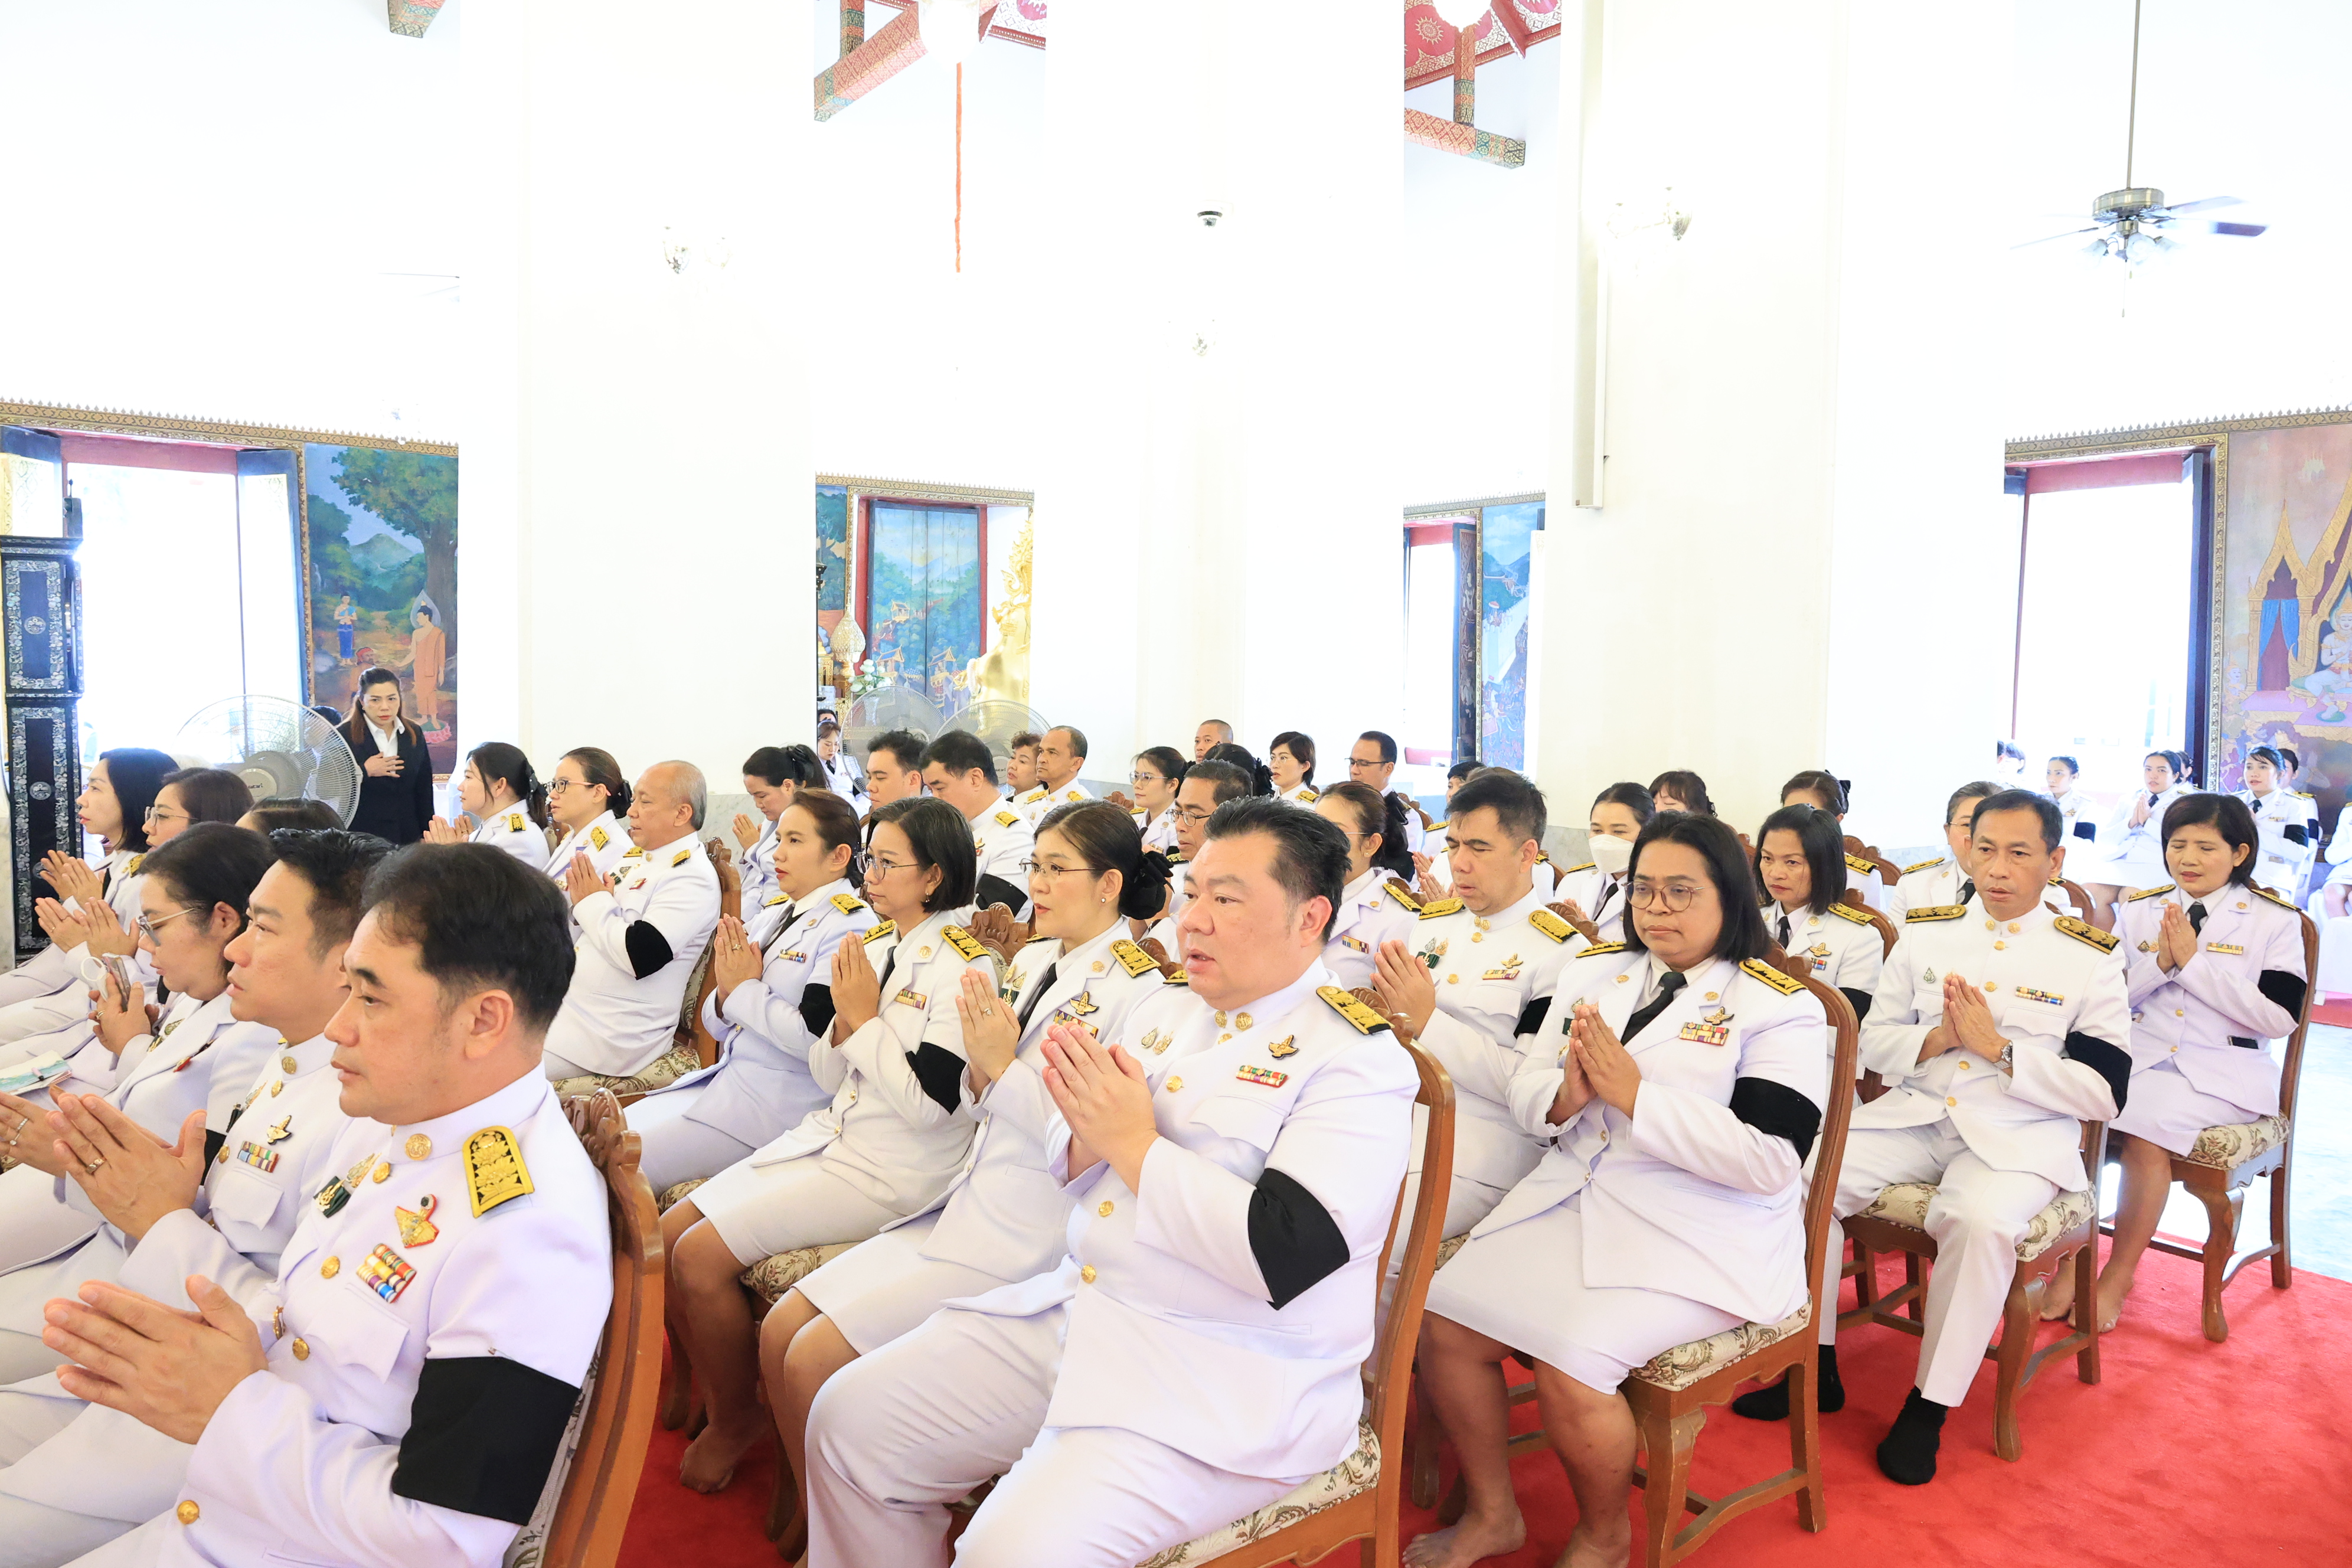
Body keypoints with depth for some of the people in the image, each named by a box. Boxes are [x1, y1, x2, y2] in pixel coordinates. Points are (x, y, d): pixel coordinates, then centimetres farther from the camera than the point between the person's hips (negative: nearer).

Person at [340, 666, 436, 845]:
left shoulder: (414, 734, 6)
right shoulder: (344, 735, -5)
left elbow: (424, 790, 11)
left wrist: (426, 836, 9)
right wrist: (364, 772, -16)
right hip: (361, 837, -3)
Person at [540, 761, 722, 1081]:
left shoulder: (692, 877, -14)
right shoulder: (635, 858, 14)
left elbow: (639, 956, -25)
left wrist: (594, 904, -10)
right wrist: (584, 899, -1)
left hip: (611, 1030, -9)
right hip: (568, 1001, 9)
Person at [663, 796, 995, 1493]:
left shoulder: (963, 966, -15)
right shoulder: (878, 948, 9)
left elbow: (928, 1103, -21)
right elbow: (827, 1075, 12)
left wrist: (865, 1019, -15)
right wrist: (844, 1021, -7)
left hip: (896, 1171, -8)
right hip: (833, 1138, 8)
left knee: (702, 1255, -15)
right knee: (667, 1237, 2)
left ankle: (736, 1421, 9)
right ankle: (709, 1391, 22)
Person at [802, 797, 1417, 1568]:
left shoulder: (1358, 1060, -12)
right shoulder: (1182, 1017, 11)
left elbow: (1286, 1255, -25)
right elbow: (1080, 1175, 16)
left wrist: (1134, 1142, -18)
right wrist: (1089, 1135, -9)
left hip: (1224, 1387, -7)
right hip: (1078, 1313, 8)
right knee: (852, 1418, 4)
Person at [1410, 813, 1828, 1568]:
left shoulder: (1780, 1006, -6)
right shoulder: (1594, 972, 11)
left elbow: (1771, 1160, -17)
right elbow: (1527, 1091, 9)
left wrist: (1635, 1094, -20)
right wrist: (1565, 1098, -15)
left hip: (1701, 1235, -5)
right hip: (1572, 1196, 6)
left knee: (1570, 1363, -24)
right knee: (1443, 1321, -10)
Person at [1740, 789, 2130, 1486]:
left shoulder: (2089, 958, 0)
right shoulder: (1926, 932, 9)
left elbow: (2104, 1093, -5)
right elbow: (1872, 1042, 11)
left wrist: (1999, 1048, -16)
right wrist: (1936, 1038, -9)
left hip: (2020, 1138, -3)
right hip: (1914, 1116, 4)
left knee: (1981, 1220, -35)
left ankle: (1929, 1406, -14)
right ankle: (1816, 1368, -2)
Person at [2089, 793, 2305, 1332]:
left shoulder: (2274, 920, 3)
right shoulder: (2138, 910, 12)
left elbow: (2280, 1017, -8)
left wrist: (2194, 961, -12)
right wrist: (2160, 962, -9)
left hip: (2223, 1071, -3)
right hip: (2138, 1058, 3)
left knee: (2147, 1122, -31)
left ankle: (2119, 1275, -13)